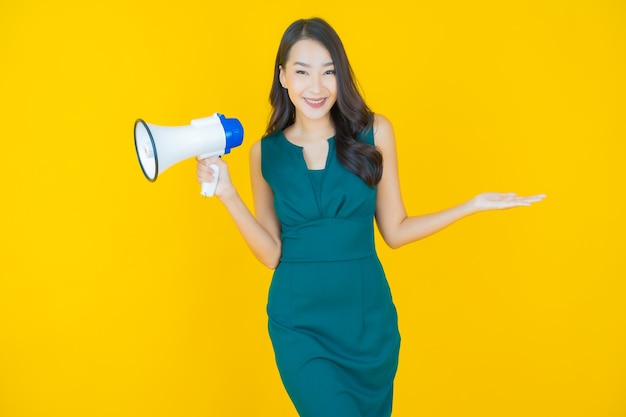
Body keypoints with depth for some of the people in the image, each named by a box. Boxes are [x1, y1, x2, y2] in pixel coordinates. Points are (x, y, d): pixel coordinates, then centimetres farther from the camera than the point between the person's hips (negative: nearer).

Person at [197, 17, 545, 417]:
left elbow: (395, 231, 0)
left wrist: (474, 205, -6)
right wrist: (227, 194, -10)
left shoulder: (374, 132, -4)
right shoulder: (266, 152, -2)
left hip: (367, 316, 1)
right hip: (299, 323, -1)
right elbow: (272, 254, -2)